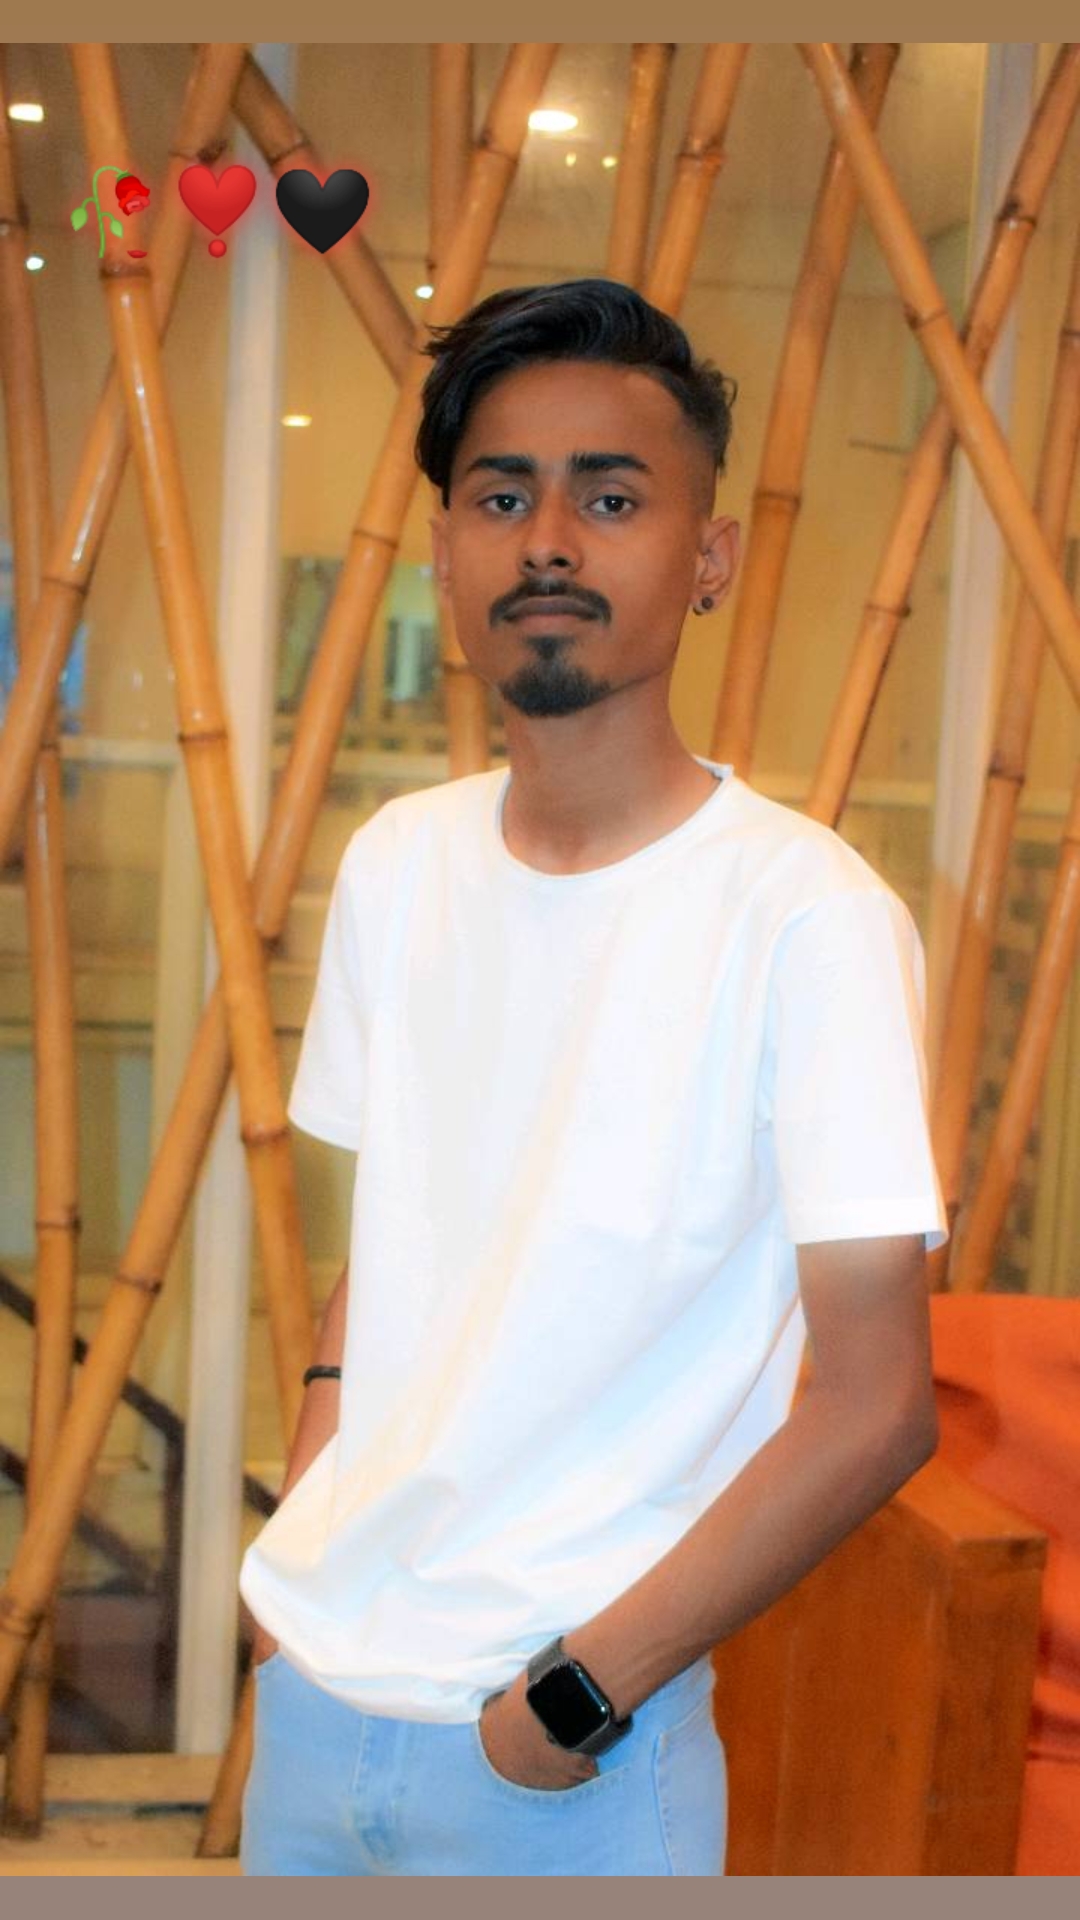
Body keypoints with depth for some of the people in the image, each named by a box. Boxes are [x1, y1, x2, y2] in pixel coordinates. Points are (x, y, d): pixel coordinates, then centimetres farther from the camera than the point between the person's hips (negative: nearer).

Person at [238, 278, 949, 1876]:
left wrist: (583, 1689, -13)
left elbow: (875, 1406, -16)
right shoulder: (395, 865, 3)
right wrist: (303, 1534, 3)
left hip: (578, 1751, -5)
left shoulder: (807, 914, -16)